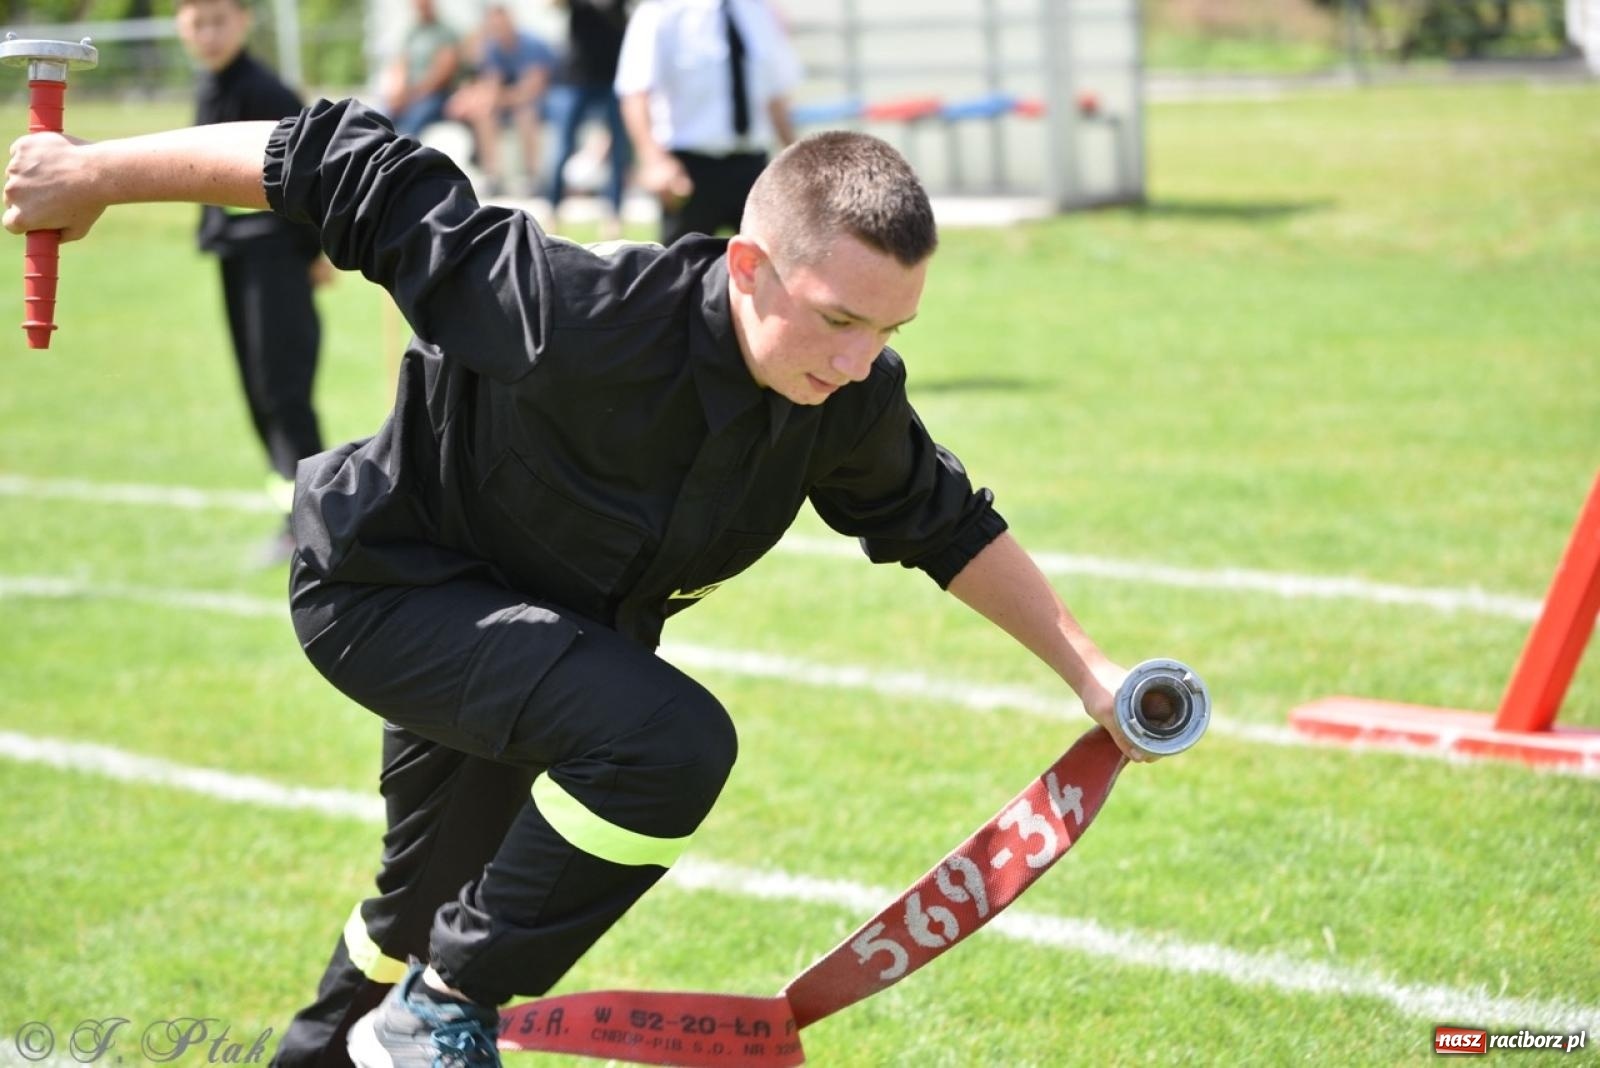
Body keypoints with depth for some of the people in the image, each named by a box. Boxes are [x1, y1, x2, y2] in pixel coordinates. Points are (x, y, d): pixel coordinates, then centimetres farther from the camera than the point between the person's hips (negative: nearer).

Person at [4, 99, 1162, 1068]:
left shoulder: (856, 400, -19)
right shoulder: (580, 318, -39)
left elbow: (944, 524, 2)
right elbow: (353, 169, -32)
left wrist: (1087, 670, 2)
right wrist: (97, 173, -25)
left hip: (549, 623, 7)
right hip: (385, 583, -7)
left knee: (436, 909, 25)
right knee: (668, 739, -31)